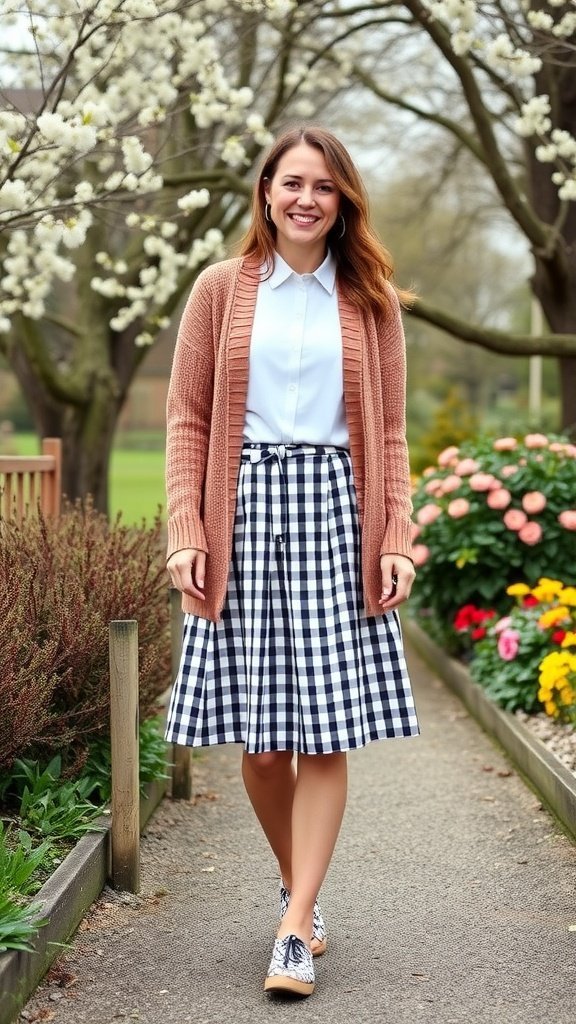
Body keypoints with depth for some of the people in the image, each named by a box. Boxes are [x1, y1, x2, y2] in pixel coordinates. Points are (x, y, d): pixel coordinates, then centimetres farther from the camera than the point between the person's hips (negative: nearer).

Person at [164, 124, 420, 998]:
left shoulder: (370, 301, 11)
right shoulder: (221, 290, 9)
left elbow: (388, 431, 10)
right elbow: (188, 420, 6)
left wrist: (397, 539, -1)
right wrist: (185, 533, -5)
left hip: (333, 510, 0)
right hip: (245, 507, 0)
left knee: (325, 733, -5)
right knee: (260, 739, 1)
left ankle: (294, 928, 0)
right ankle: (300, 889, 23)